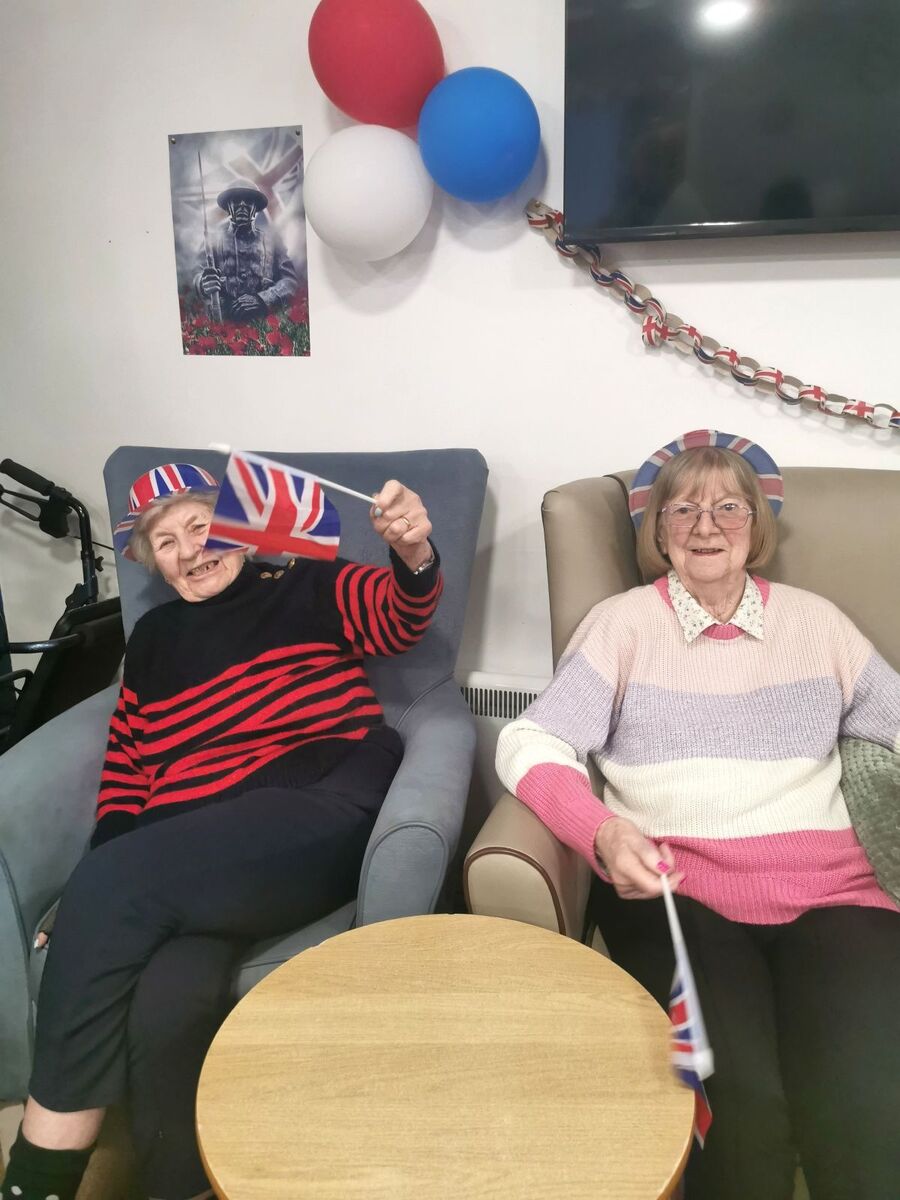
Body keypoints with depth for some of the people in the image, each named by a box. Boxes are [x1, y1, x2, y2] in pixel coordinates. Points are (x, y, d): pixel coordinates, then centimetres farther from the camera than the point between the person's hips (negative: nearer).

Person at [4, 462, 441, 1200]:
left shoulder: (304, 588, 12)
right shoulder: (155, 636, 26)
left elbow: (402, 617, -3)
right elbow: (126, 759, 24)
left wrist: (415, 553, -26)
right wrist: (114, 853, 6)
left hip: (327, 812, -3)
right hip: (188, 857, 4)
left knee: (109, 889, -26)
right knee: (168, 1001, -30)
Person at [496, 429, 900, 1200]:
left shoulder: (816, 621, 17)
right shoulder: (622, 623, 8)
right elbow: (529, 742, -3)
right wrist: (604, 831, -21)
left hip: (824, 895, 2)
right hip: (676, 894, -2)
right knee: (744, 1099, -27)